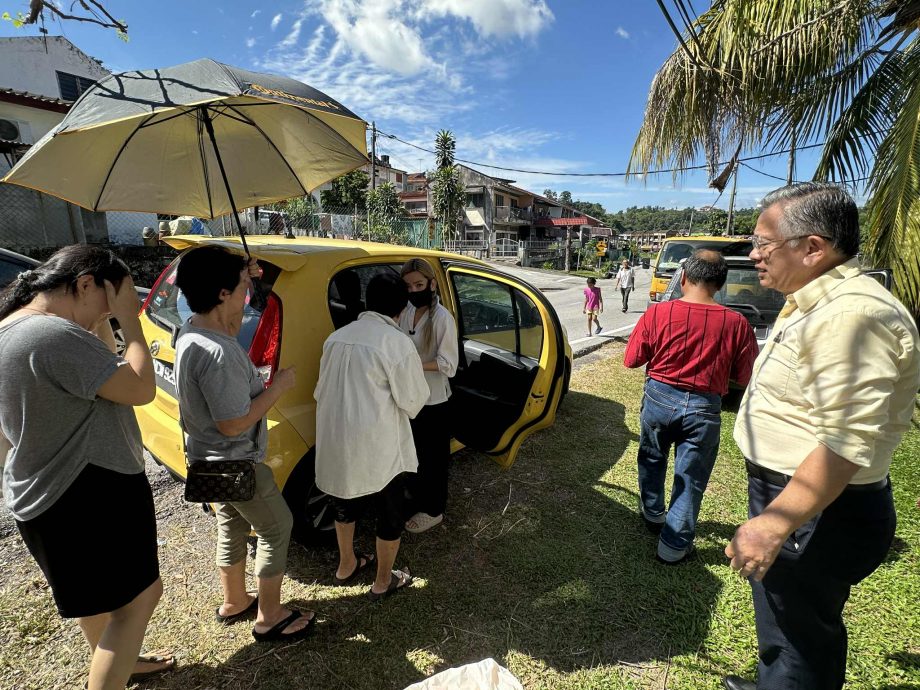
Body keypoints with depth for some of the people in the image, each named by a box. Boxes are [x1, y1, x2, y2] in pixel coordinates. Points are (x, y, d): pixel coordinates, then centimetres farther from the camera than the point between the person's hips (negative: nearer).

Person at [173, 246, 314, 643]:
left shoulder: (192, 330, -2)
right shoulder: (217, 353, -32)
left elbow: (229, 326, 21)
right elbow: (234, 423, -29)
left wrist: (243, 277, 9)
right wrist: (279, 386, -19)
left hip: (210, 458, 10)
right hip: (234, 463, -9)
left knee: (233, 526, 24)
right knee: (277, 527, 8)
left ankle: (233, 603, 44)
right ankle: (269, 618, 24)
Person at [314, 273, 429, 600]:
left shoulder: (337, 336, 3)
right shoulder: (397, 342, -16)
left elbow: (322, 391, 9)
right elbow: (413, 402, -10)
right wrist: (416, 375, 9)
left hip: (335, 441, 7)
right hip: (377, 448, -6)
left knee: (346, 505, 28)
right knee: (390, 515, 17)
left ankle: (346, 566, 48)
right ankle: (383, 582, 34)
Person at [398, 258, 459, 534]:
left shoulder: (442, 317, -19)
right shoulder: (407, 311, 2)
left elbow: (449, 364, -20)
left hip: (433, 400, -7)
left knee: (433, 457, 10)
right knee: (413, 452, 23)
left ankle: (433, 510, 30)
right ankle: (415, 499, 45)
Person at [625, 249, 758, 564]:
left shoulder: (657, 313, -13)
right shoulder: (737, 323, -11)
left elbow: (632, 359, -6)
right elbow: (744, 376, -3)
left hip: (659, 398, 1)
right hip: (703, 408, 0)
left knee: (652, 459, 26)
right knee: (690, 478, 13)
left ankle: (653, 513, 45)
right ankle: (674, 544, 22)